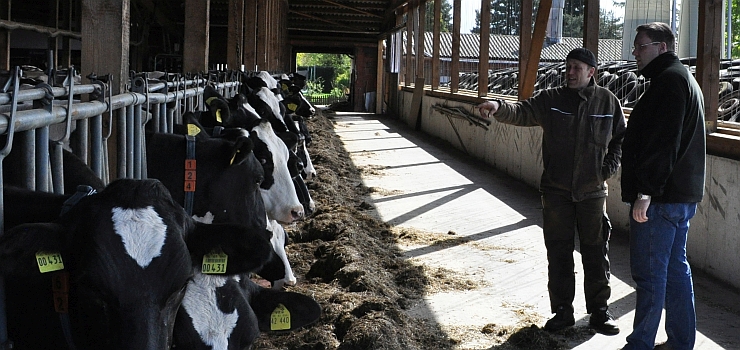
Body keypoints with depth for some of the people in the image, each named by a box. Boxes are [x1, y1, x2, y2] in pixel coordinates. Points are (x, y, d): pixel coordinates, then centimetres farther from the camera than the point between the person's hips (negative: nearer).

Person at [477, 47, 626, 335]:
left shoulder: (608, 101, 1)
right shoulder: (550, 99, -2)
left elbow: (621, 137, 12)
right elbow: (522, 112, -16)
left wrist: (610, 166, -1)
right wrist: (498, 108, -36)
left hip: (593, 191, 0)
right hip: (556, 192, 0)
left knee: (596, 252, 7)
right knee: (558, 252, 7)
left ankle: (599, 311, 20)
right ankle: (562, 311, 19)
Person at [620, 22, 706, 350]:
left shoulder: (669, 80, -14)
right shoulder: (683, 78, 20)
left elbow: (662, 142, -24)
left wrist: (646, 191, -25)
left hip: (662, 199, -11)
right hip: (682, 194, 11)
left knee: (649, 273, -4)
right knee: (676, 269, 15)